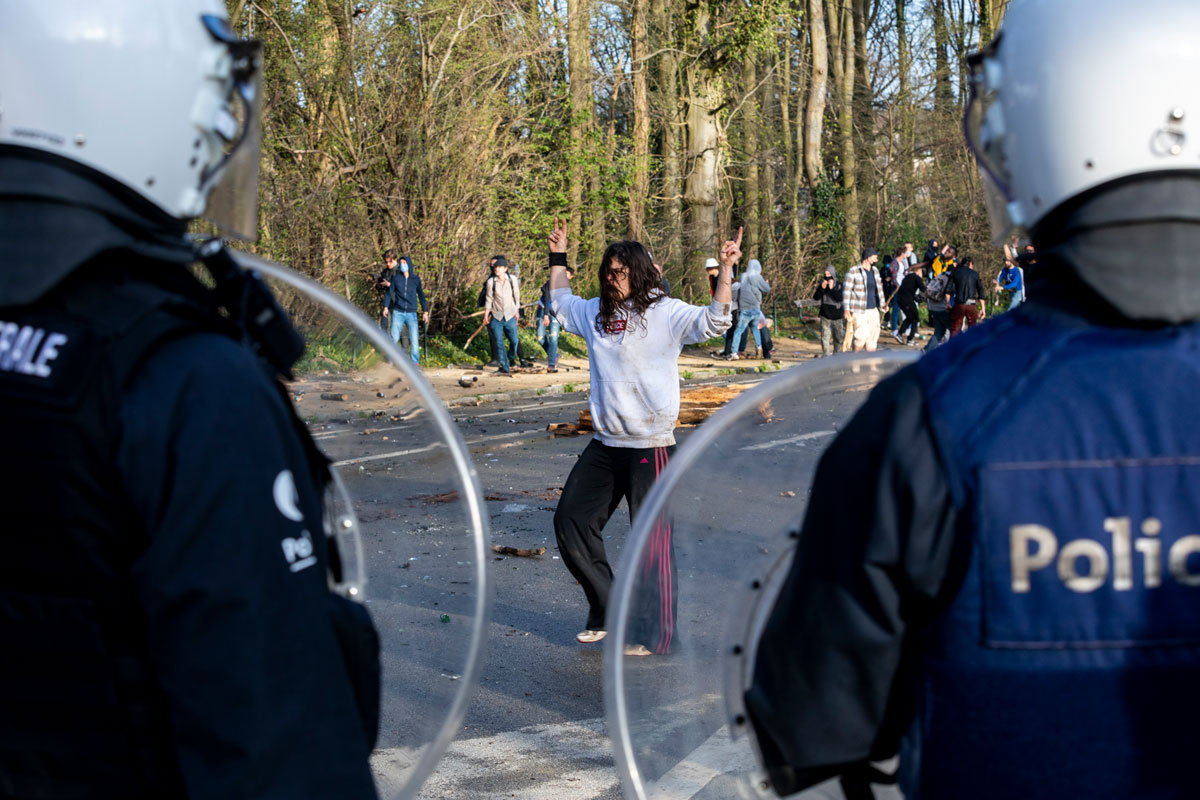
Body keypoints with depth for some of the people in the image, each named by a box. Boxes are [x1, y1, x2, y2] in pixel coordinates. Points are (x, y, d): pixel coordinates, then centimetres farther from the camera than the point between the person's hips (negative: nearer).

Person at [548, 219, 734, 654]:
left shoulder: (665, 313, -7)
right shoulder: (596, 312, 12)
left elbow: (713, 322, -20)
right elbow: (561, 302, 32)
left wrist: (725, 270, -28)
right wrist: (558, 256, 32)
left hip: (650, 447, -7)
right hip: (604, 445, 7)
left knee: (652, 540, -2)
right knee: (570, 520, 10)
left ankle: (653, 637, 8)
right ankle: (606, 608, 25)